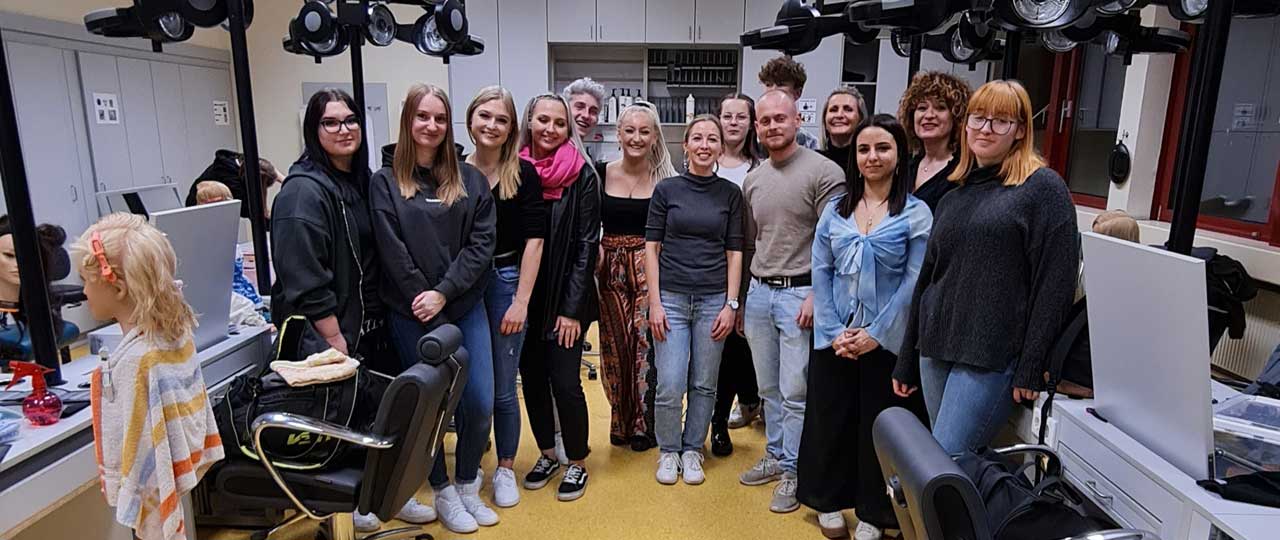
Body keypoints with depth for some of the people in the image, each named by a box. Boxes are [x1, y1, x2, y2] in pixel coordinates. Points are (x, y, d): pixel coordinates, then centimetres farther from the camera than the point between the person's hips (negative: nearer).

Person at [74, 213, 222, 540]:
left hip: (154, 491, -7)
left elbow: (138, 444, -21)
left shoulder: (135, 360, -26)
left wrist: (127, 502, -11)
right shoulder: (177, 332, -3)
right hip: (182, 473, 7)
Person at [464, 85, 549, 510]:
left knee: (502, 387, 5)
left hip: (505, 283, -2)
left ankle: (506, 468, 25)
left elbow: (533, 239, -5)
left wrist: (521, 301, -9)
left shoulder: (523, 175, -2)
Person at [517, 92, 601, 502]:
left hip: (564, 298, -3)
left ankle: (577, 463, 20)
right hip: (524, 296, 3)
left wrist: (572, 308, -11)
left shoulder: (581, 176, -6)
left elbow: (587, 245, -7)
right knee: (532, 378, 11)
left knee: (564, 381, -1)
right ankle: (547, 454, 32)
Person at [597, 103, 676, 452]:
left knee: (645, 344, -3)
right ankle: (621, 423, 23)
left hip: (650, 269, -1)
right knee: (615, 346, 7)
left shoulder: (666, 180, -1)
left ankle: (644, 424, 14)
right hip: (610, 269, 2)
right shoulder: (601, 174, 2)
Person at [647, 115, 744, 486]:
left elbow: (734, 252, 5)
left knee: (704, 384, 8)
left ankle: (692, 450, 27)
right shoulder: (666, 190, 2)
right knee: (670, 386, -3)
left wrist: (731, 305, -2)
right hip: (671, 298, -1)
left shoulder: (730, 194, 5)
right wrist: (654, 302, -5)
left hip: (714, 300, 1)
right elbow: (652, 247, 1)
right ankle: (668, 451, 20)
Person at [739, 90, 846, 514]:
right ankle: (775, 456, 31)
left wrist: (817, 295, -16)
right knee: (769, 389, 15)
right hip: (758, 292, 6)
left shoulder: (823, 172, -9)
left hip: (800, 293, -6)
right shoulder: (753, 180, 11)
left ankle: (792, 471, 15)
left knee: (794, 392, 0)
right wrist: (740, 298, 17)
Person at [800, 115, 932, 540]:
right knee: (829, 418, 11)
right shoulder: (835, 209, 6)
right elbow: (821, 272, 2)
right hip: (834, 336, 3)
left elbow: (914, 282, -9)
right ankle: (829, 501, 31)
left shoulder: (916, 213, -4)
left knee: (878, 425, 9)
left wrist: (876, 334, -13)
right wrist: (833, 331, -7)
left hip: (886, 340, -3)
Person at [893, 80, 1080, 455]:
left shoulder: (1043, 187, -3)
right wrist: (906, 363, 17)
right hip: (936, 349, 6)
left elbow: (1056, 283, -9)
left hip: (992, 357, -6)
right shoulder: (955, 196, 15)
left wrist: (1031, 367, -13)